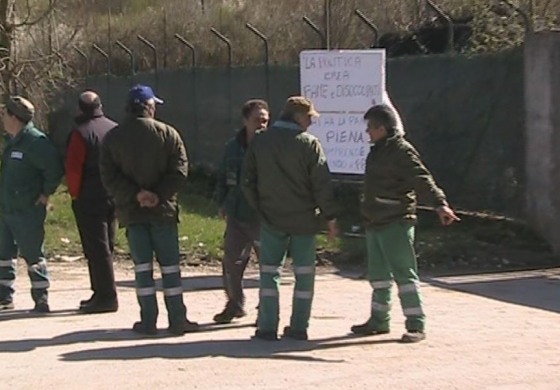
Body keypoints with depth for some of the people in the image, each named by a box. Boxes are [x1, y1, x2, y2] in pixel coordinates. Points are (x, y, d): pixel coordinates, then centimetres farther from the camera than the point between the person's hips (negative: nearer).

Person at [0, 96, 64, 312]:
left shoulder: (35, 141, -18)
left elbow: (55, 168, -24)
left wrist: (46, 193, -16)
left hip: (27, 211, -9)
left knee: (32, 254, -3)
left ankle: (41, 299, 5)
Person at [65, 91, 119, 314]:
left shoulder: (81, 133, -13)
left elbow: (73, 168, -17)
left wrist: (74, 194, -5)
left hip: (89, 200, -7)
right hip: (113, 199, 7)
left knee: (96, 249, -4)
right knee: (105, 247, 15)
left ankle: (106, 296, -6)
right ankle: (102, 293, 21)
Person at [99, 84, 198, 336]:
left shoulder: (112, 138, 3)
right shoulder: (167, 134, -2)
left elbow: (109, 176, -3)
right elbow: (179, 170, -10)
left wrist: (134, 195, -9)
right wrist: (159, 195, -12)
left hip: (130, 211, 1)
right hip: (163, 210, -1)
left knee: (142, 266, 5)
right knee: (169, 265, 5)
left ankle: (148, 320, 3)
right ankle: (177, 320, 5)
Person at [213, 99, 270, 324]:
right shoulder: (233, 147, 9)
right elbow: (223, 177, 18)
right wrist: (222, 203, 12)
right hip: (236, 215, 5)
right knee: (231, 261, 9)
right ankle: (235, 304, 25)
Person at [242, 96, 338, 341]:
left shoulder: (259, 142, 3)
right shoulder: (309, 144, -9)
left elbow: (247, 181, 5)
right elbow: (322, 184, -10)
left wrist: (259, 208, 13)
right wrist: (330, 216, -2)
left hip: (271, 219, 3)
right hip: (304, 219, -2)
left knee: (269, 271, 7)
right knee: (304, 273, 7)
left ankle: (267, 327, 2)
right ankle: (299, 327, 7)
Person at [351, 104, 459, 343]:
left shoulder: (402, 151, -13)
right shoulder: (378, 151, 15)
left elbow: (422, 179, -26)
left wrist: (439, 204, -40)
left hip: (396, 224, -9)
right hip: (375, 224, 9)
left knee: (404, 274, -8)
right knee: (378, 274, 16)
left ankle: (416, 325, -5)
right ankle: (379, 320, 26)